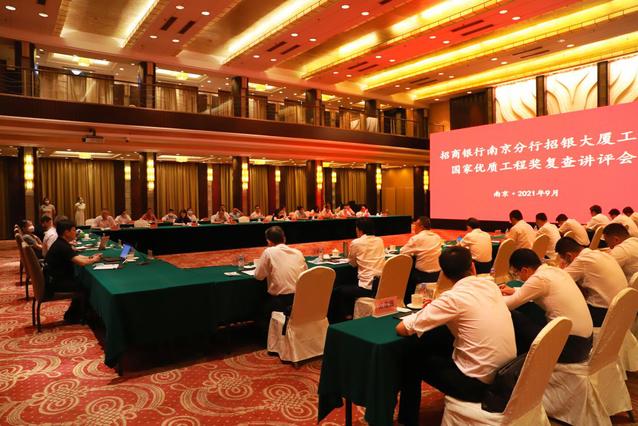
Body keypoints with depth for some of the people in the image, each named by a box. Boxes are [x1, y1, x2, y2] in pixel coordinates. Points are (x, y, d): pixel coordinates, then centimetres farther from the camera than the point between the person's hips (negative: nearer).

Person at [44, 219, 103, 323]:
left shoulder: (61, 243, 8)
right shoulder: (62, 246, -24)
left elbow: (76, 256, 16)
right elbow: (81, 262, -29)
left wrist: (90, 257, 0)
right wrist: (93, 260, -10)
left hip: (56, 279, 10)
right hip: (54, 283, -10)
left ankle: (72, 315, 17)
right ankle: (72, 317, 9)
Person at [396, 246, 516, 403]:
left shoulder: (454, 297, -19)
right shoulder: (490, 284, 0)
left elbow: (402, 329, -17)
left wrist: (426, 312, 3)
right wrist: (435, 308, 11)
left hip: (479, 383, -7)